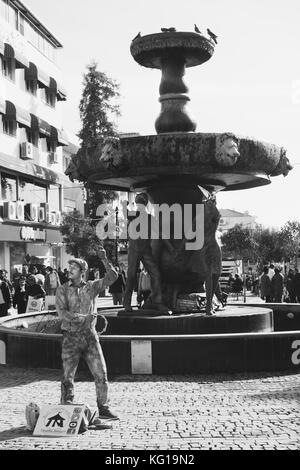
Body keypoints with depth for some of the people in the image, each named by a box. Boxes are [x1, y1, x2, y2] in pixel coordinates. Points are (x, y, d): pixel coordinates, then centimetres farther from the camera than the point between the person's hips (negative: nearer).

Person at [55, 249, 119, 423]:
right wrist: (83, 318, -22)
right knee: (68, 376, 2)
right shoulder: (63, 290, 0)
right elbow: (62, 313, -12)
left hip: (90, 336, 2)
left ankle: (103, 409, 14)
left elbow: (112, 277, -4)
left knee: (101, 373, 2)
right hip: (71, 337, -2)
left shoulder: (92, 286, 6)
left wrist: (105, 260, -16)